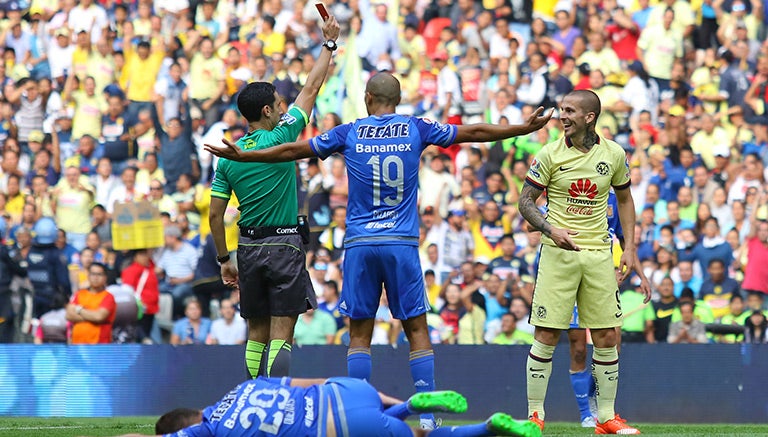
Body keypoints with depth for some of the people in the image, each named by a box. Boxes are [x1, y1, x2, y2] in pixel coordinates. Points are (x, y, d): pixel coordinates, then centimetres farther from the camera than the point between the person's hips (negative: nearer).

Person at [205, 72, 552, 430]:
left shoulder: (349, 133, 3)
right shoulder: (415, 129, 4)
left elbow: (292, 150, 9)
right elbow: (474, 132, 12)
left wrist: (240, 155, 20)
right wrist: (525, 128, 23)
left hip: (359, 245, 0)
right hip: (402, 244, 0)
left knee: (359, 333, 5)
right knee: (417, 330, 2)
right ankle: (428, 415, -3)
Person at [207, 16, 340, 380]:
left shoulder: (228, 156, 4)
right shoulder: (281, 138, -7)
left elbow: (215, 215, 4)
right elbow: (311, 89, 1)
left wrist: (224, 259, 14)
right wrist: (329, 43, 10)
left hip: (249, 249, 4)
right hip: (285, 245, -4)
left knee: (257, 335, 11)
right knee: (281, 336, -7)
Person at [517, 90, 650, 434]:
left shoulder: (613, 154, 3)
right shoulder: (551, 154, -4)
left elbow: (624, 199, 16)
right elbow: (525, 201, -1)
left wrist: (629, 248, 10)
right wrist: (551, 229, -18)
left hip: (598, 254, 2)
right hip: (558, 253, -2)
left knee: (607, 336, 1)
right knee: (546, 335, -6)